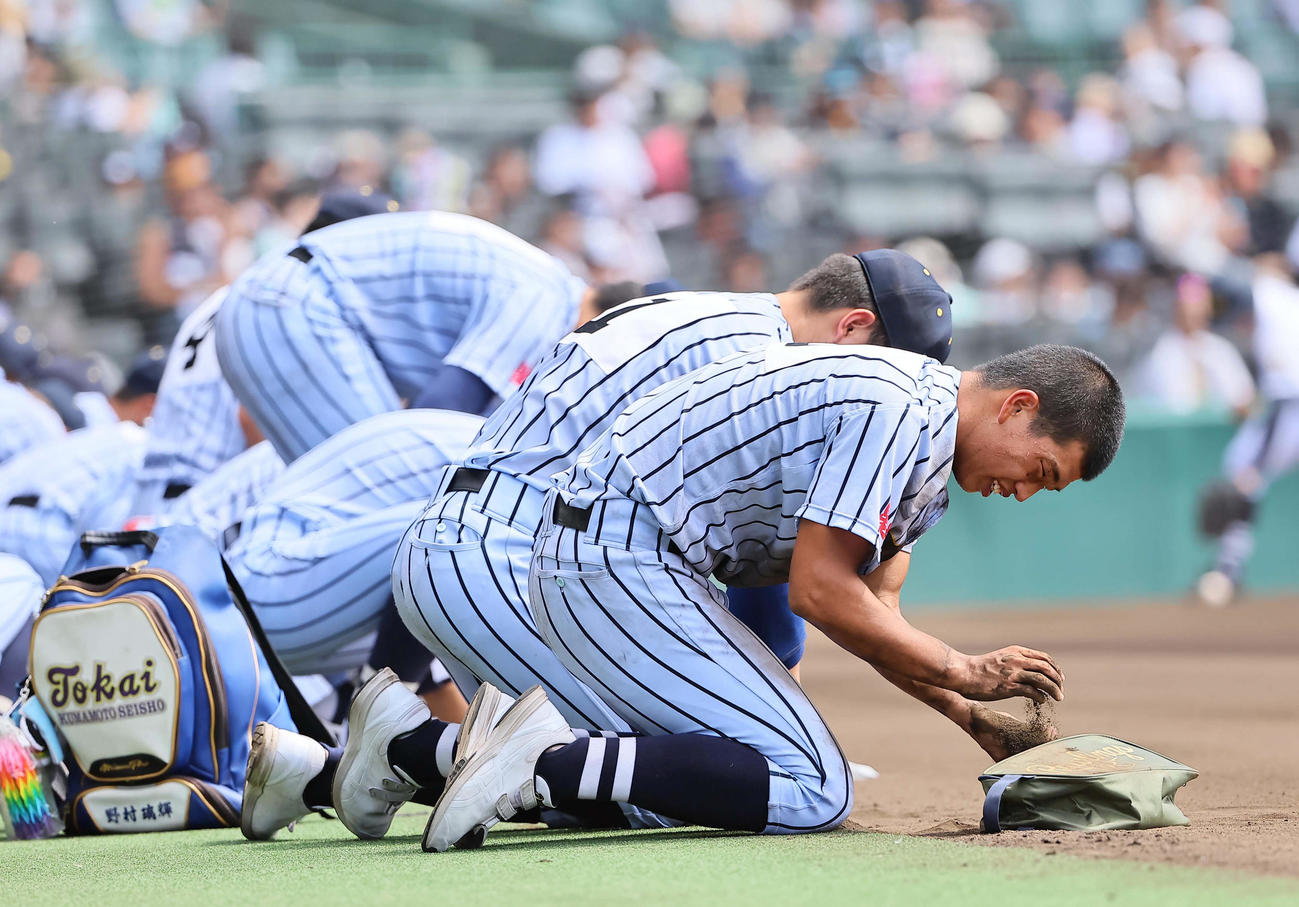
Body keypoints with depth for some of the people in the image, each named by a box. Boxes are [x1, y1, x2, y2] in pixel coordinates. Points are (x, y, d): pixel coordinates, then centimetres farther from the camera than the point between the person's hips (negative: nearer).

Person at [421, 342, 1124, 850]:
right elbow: (817, 591, -19)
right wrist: (964, 672, -9)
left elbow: (873, 613, 19)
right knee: (812, 794, -16)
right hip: (616, 565, -11)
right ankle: (545, 764, -21)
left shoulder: (926, 445, 17)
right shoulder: (894, 405, -17)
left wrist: (976, 720, 9)